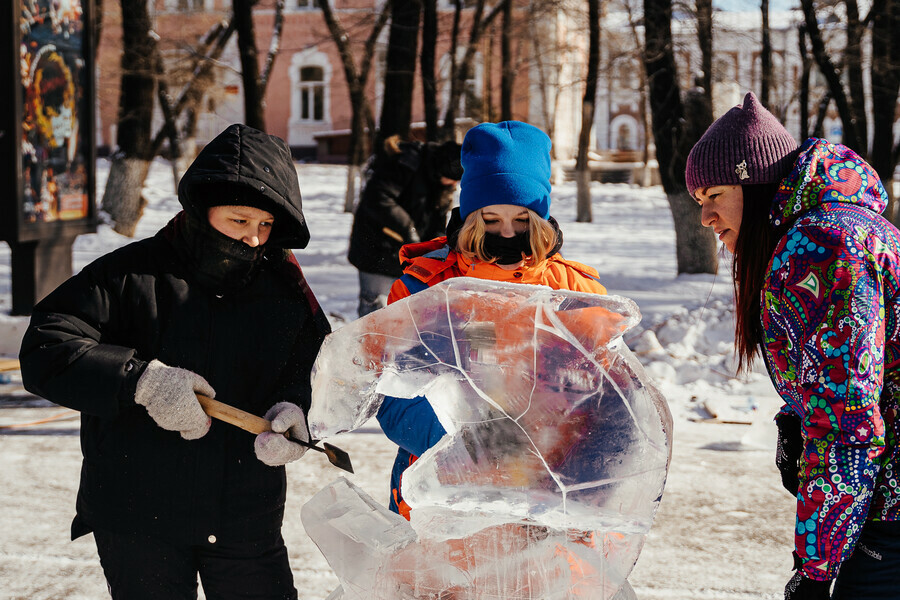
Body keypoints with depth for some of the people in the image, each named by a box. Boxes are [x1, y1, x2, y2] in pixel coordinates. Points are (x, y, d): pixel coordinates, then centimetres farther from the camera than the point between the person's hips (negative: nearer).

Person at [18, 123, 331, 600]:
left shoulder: (285, 289, 3)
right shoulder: (133, 276, -9)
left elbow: (315, 369, 7)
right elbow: (44, 352, -16)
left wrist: (293, 409, -17)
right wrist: (142, 380, -29)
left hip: (248, 520, 3)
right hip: (137, 520, -3)